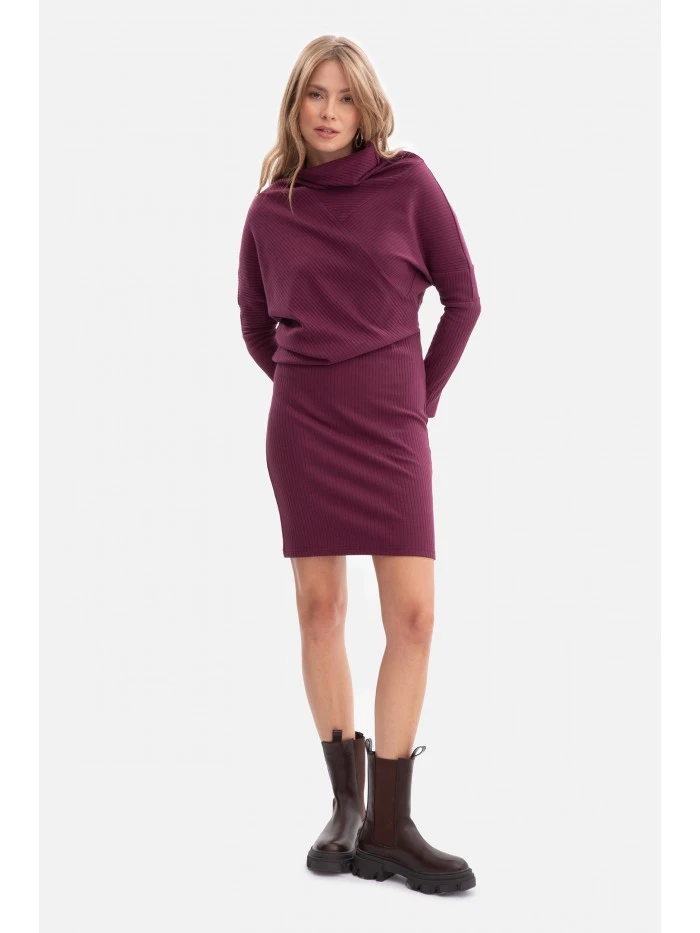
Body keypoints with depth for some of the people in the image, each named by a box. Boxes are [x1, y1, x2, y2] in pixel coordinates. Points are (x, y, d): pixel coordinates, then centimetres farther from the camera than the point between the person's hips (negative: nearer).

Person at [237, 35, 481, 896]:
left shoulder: (409, 184, 0)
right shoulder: (270, 209, 5)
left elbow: (462, 297, 5)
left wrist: (424, 396, 4)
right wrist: (303, 385, 11)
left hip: (391, 422, -1)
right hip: (301, 427, 1)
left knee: (413, 614, -6)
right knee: (319, 609, 3)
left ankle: (390, 824, 4)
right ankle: (347, 806, 16)